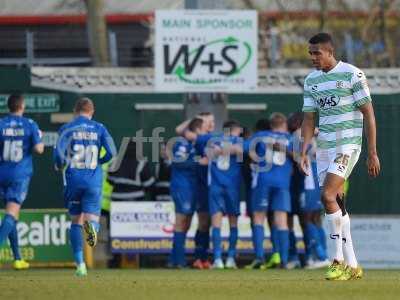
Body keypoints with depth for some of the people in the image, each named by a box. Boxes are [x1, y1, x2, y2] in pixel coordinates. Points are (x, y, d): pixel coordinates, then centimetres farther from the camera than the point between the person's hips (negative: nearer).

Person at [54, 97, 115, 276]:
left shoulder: (66, 129, 1)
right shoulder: (99, 129, 4)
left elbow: (59, 155, -10)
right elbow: (112, 153, -4)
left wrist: (60, 166, 12)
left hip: (73, 180, 0)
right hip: (94, 180, 0)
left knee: (76, 222, 12)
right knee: (92, 219, 4)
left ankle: (80, 264, 6)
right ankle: (92, 226, -36)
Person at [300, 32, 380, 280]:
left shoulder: (352, 75, -8)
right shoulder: (311, 81, 10)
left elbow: (368, 114, -7)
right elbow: (309, 120, 13)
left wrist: (373, 153, -9)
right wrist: (304, 152, 1)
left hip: (347, 145, -7)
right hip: (324, 146, 7)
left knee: (328, 196, -20)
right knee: (337, 204, 5)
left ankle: (338, 259, -13)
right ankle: (352, 266, 10)